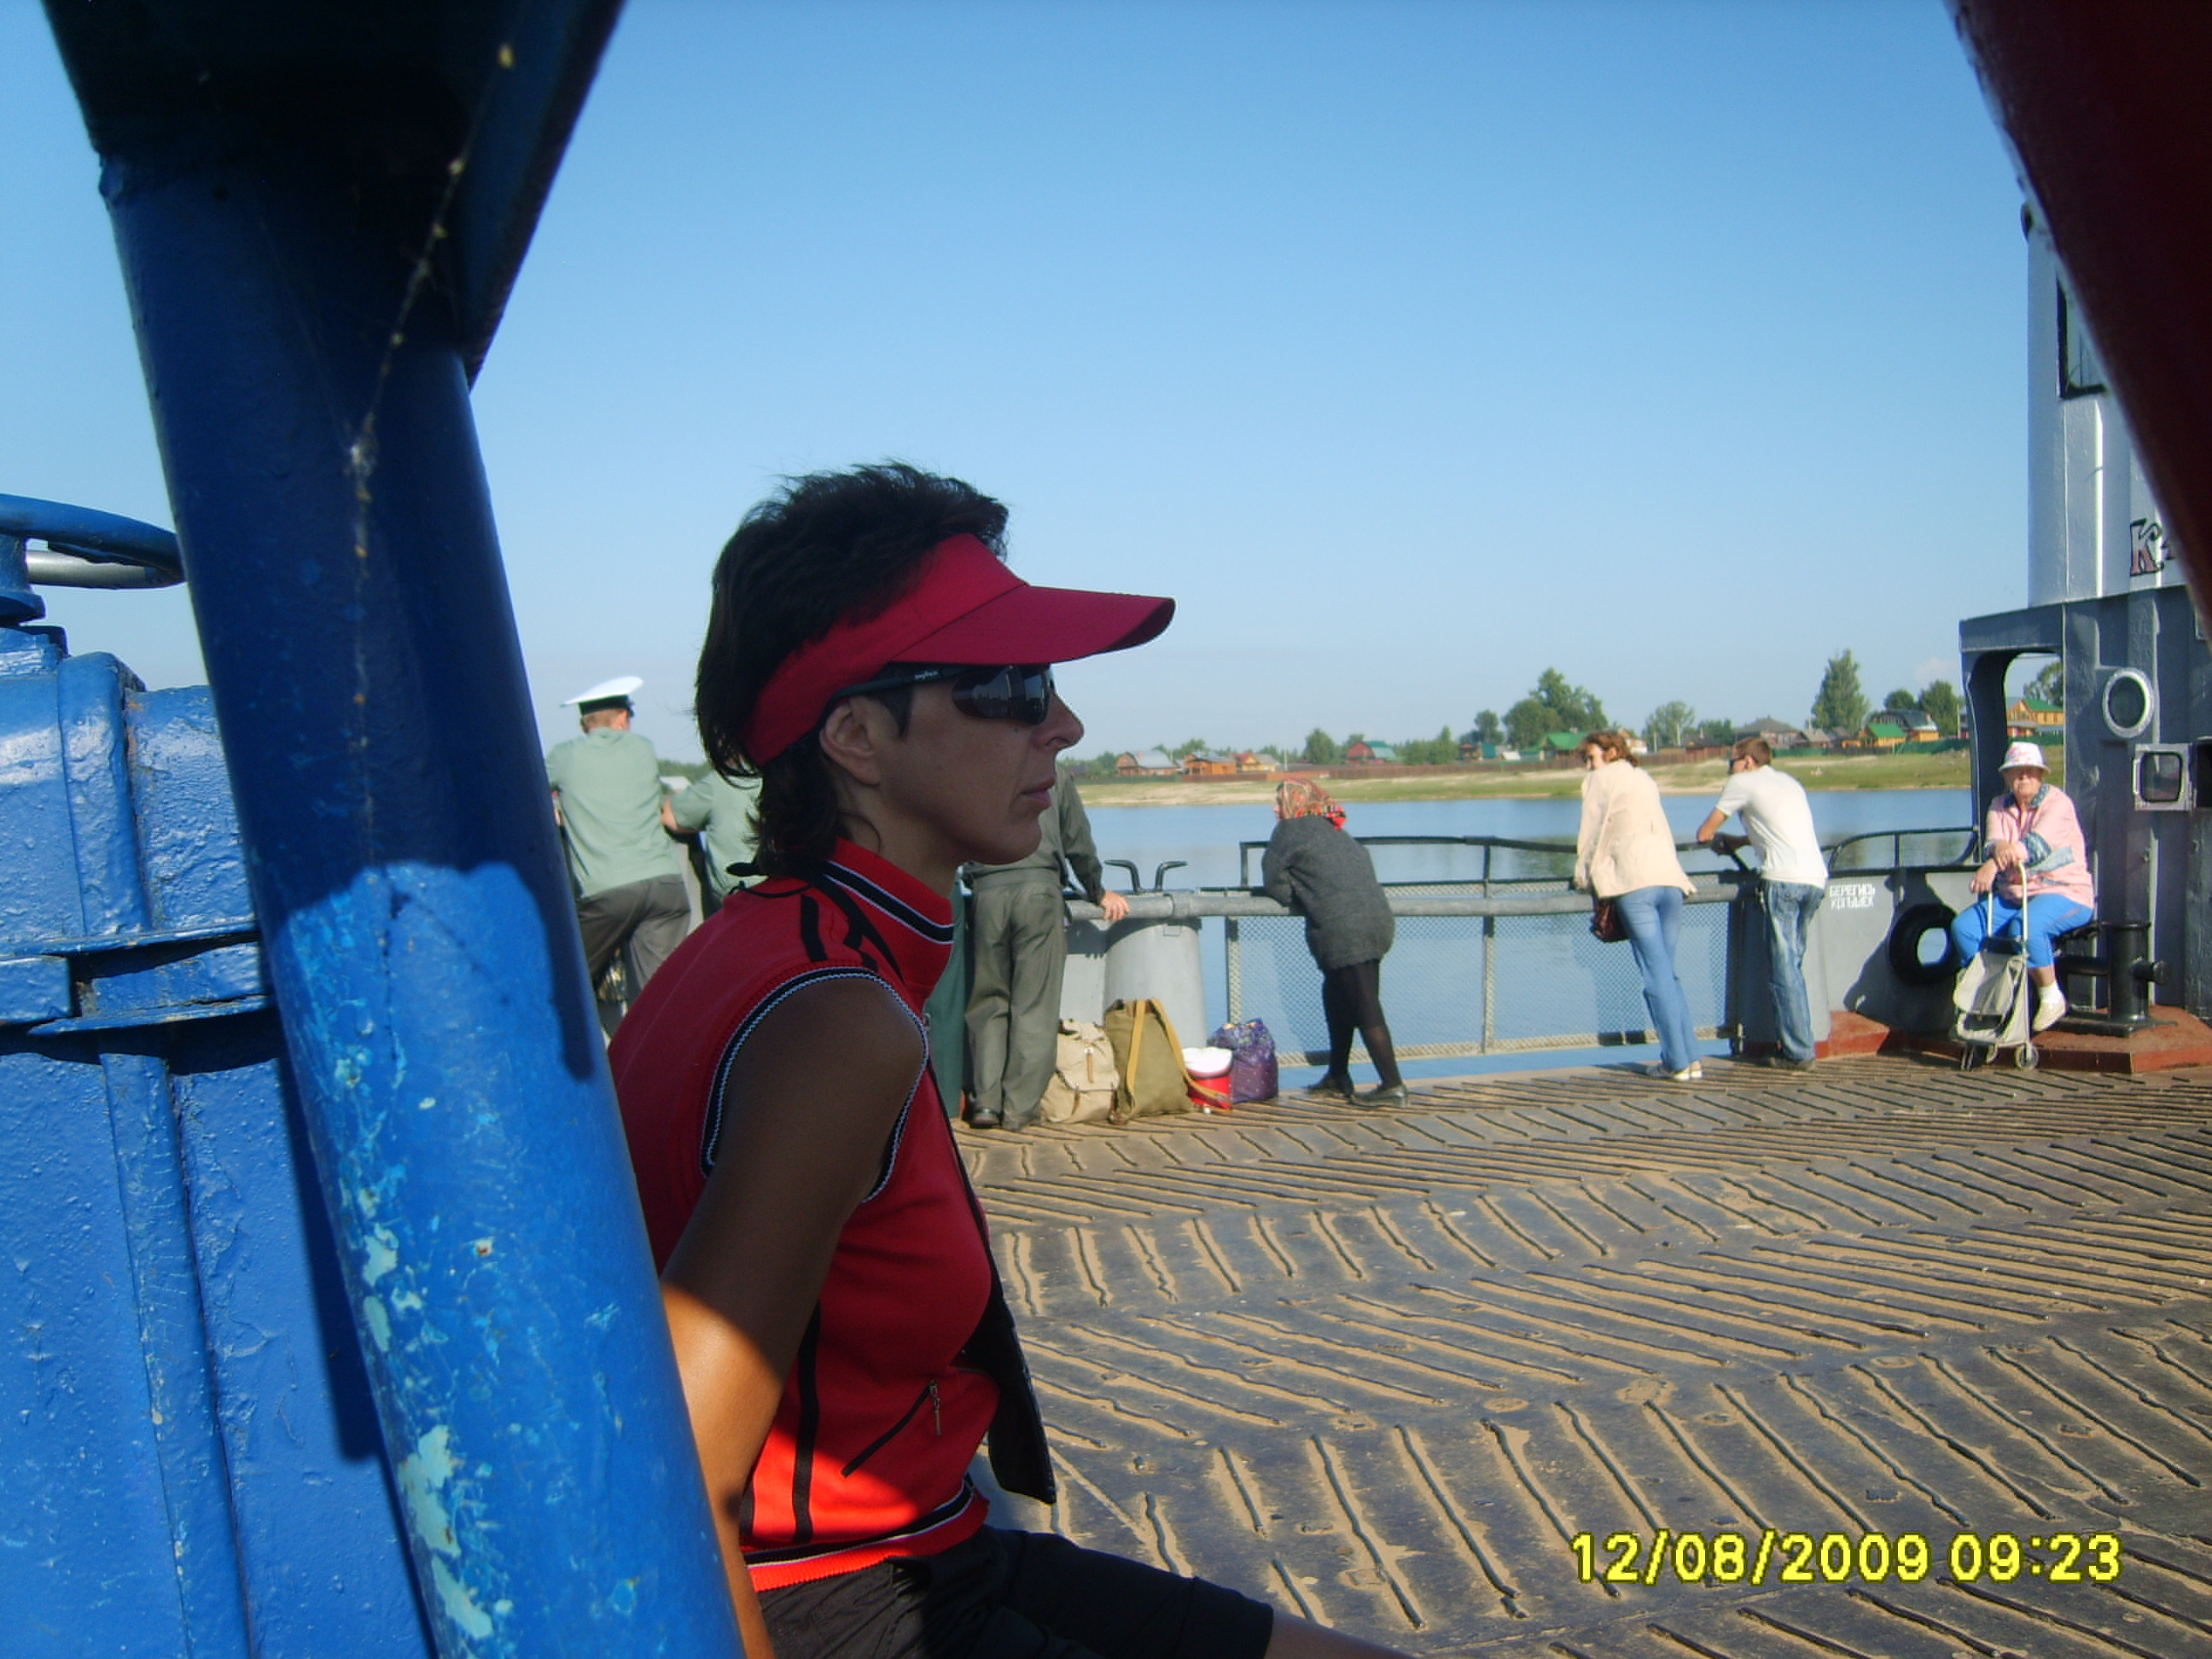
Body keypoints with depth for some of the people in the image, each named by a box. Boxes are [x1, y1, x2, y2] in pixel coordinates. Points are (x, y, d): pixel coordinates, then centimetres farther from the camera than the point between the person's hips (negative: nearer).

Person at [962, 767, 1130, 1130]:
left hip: (987, 892, 2)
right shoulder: (1054, 776, 15)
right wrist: (1099, 894, 28)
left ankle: (985, 1100, 1)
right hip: (1039, 889, -1)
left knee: (987, 1000, 9)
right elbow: (1079, 844, 16)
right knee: (1034, 1005, 1)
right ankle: (1020, 1107, 0)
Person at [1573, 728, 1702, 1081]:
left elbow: (1592, 835, 5)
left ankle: (1677, 1062, -7)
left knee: (1657, 974, -6)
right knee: (1667, 972, 10)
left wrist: (1584, 880, 16)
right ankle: (1691, 1058, 4)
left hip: (1635, 883, -6)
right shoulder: (1644, 778, 27)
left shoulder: (1602, 779, 7)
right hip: (1670, 878, 6)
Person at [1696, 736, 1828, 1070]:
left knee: (1784, 970, -5)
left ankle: (1798, 1053, -7)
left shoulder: (1743, 783, 6)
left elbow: (1705, 833, 11)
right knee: (1792, 966, 13)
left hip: (1783, 879, -7)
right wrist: (1739, 841, 40)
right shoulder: (1789, 782, 26)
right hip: (1816, 878, 7)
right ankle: (1796, 1044, 12)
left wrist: (1717, 838, 32)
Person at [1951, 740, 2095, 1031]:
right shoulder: (1999, 806, 11)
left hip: (2065, 894, -6)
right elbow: (1991, 844, -5)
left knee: (2025, 928, -36)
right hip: (2011, 896, 6)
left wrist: (1993, 865, -35)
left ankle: (2051, 999, -15)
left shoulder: (2057, 802, -8)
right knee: (1963, 926, -14)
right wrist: (1998, 847, -32)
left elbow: (2038, 846, -23)